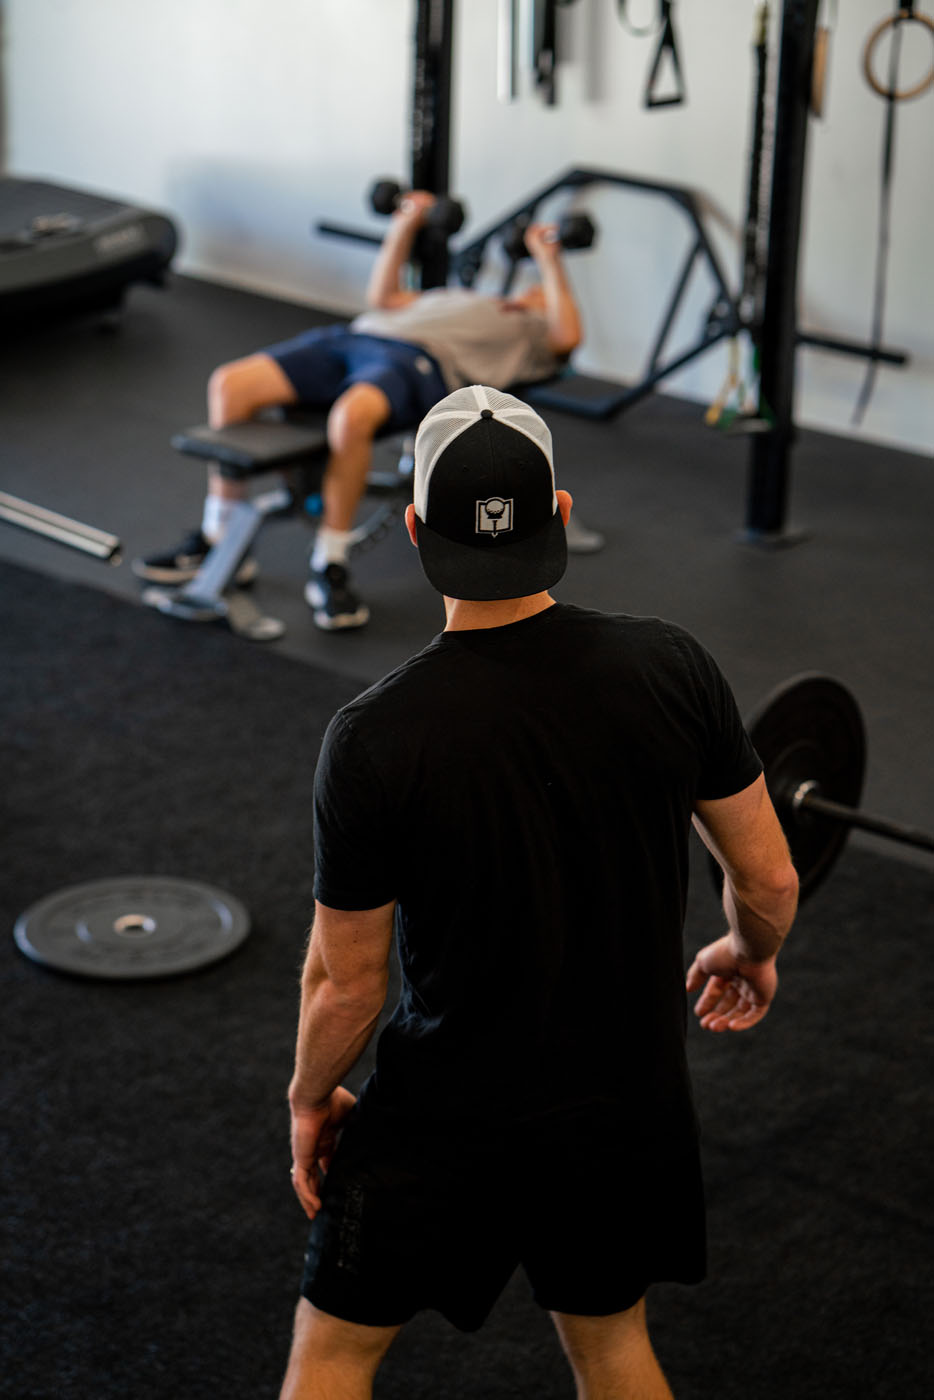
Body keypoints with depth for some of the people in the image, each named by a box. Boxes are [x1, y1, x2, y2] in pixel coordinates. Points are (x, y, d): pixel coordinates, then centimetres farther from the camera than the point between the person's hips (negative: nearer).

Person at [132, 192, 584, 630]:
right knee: (230, 384, -17)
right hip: (352, 337, 7)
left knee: (352, 415, -43)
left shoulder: (537, 331, 23)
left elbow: (567, 336, 0)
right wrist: (405, 226, 40)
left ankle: (330, 568, -28)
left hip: (418, 361, -7)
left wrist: (551, 260, 3)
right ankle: (220, 541, -10)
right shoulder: (463, 299, 43)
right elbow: (382, 298, 45)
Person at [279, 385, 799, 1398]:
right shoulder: (670, 668, -14)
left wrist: (310, 1098, 7)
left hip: (448, 1124, -3)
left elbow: (346, 983, -13)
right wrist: (750, 954, 19)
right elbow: (769, 879, -4)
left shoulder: (374, 738, -23)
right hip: (631, 1103, 3)